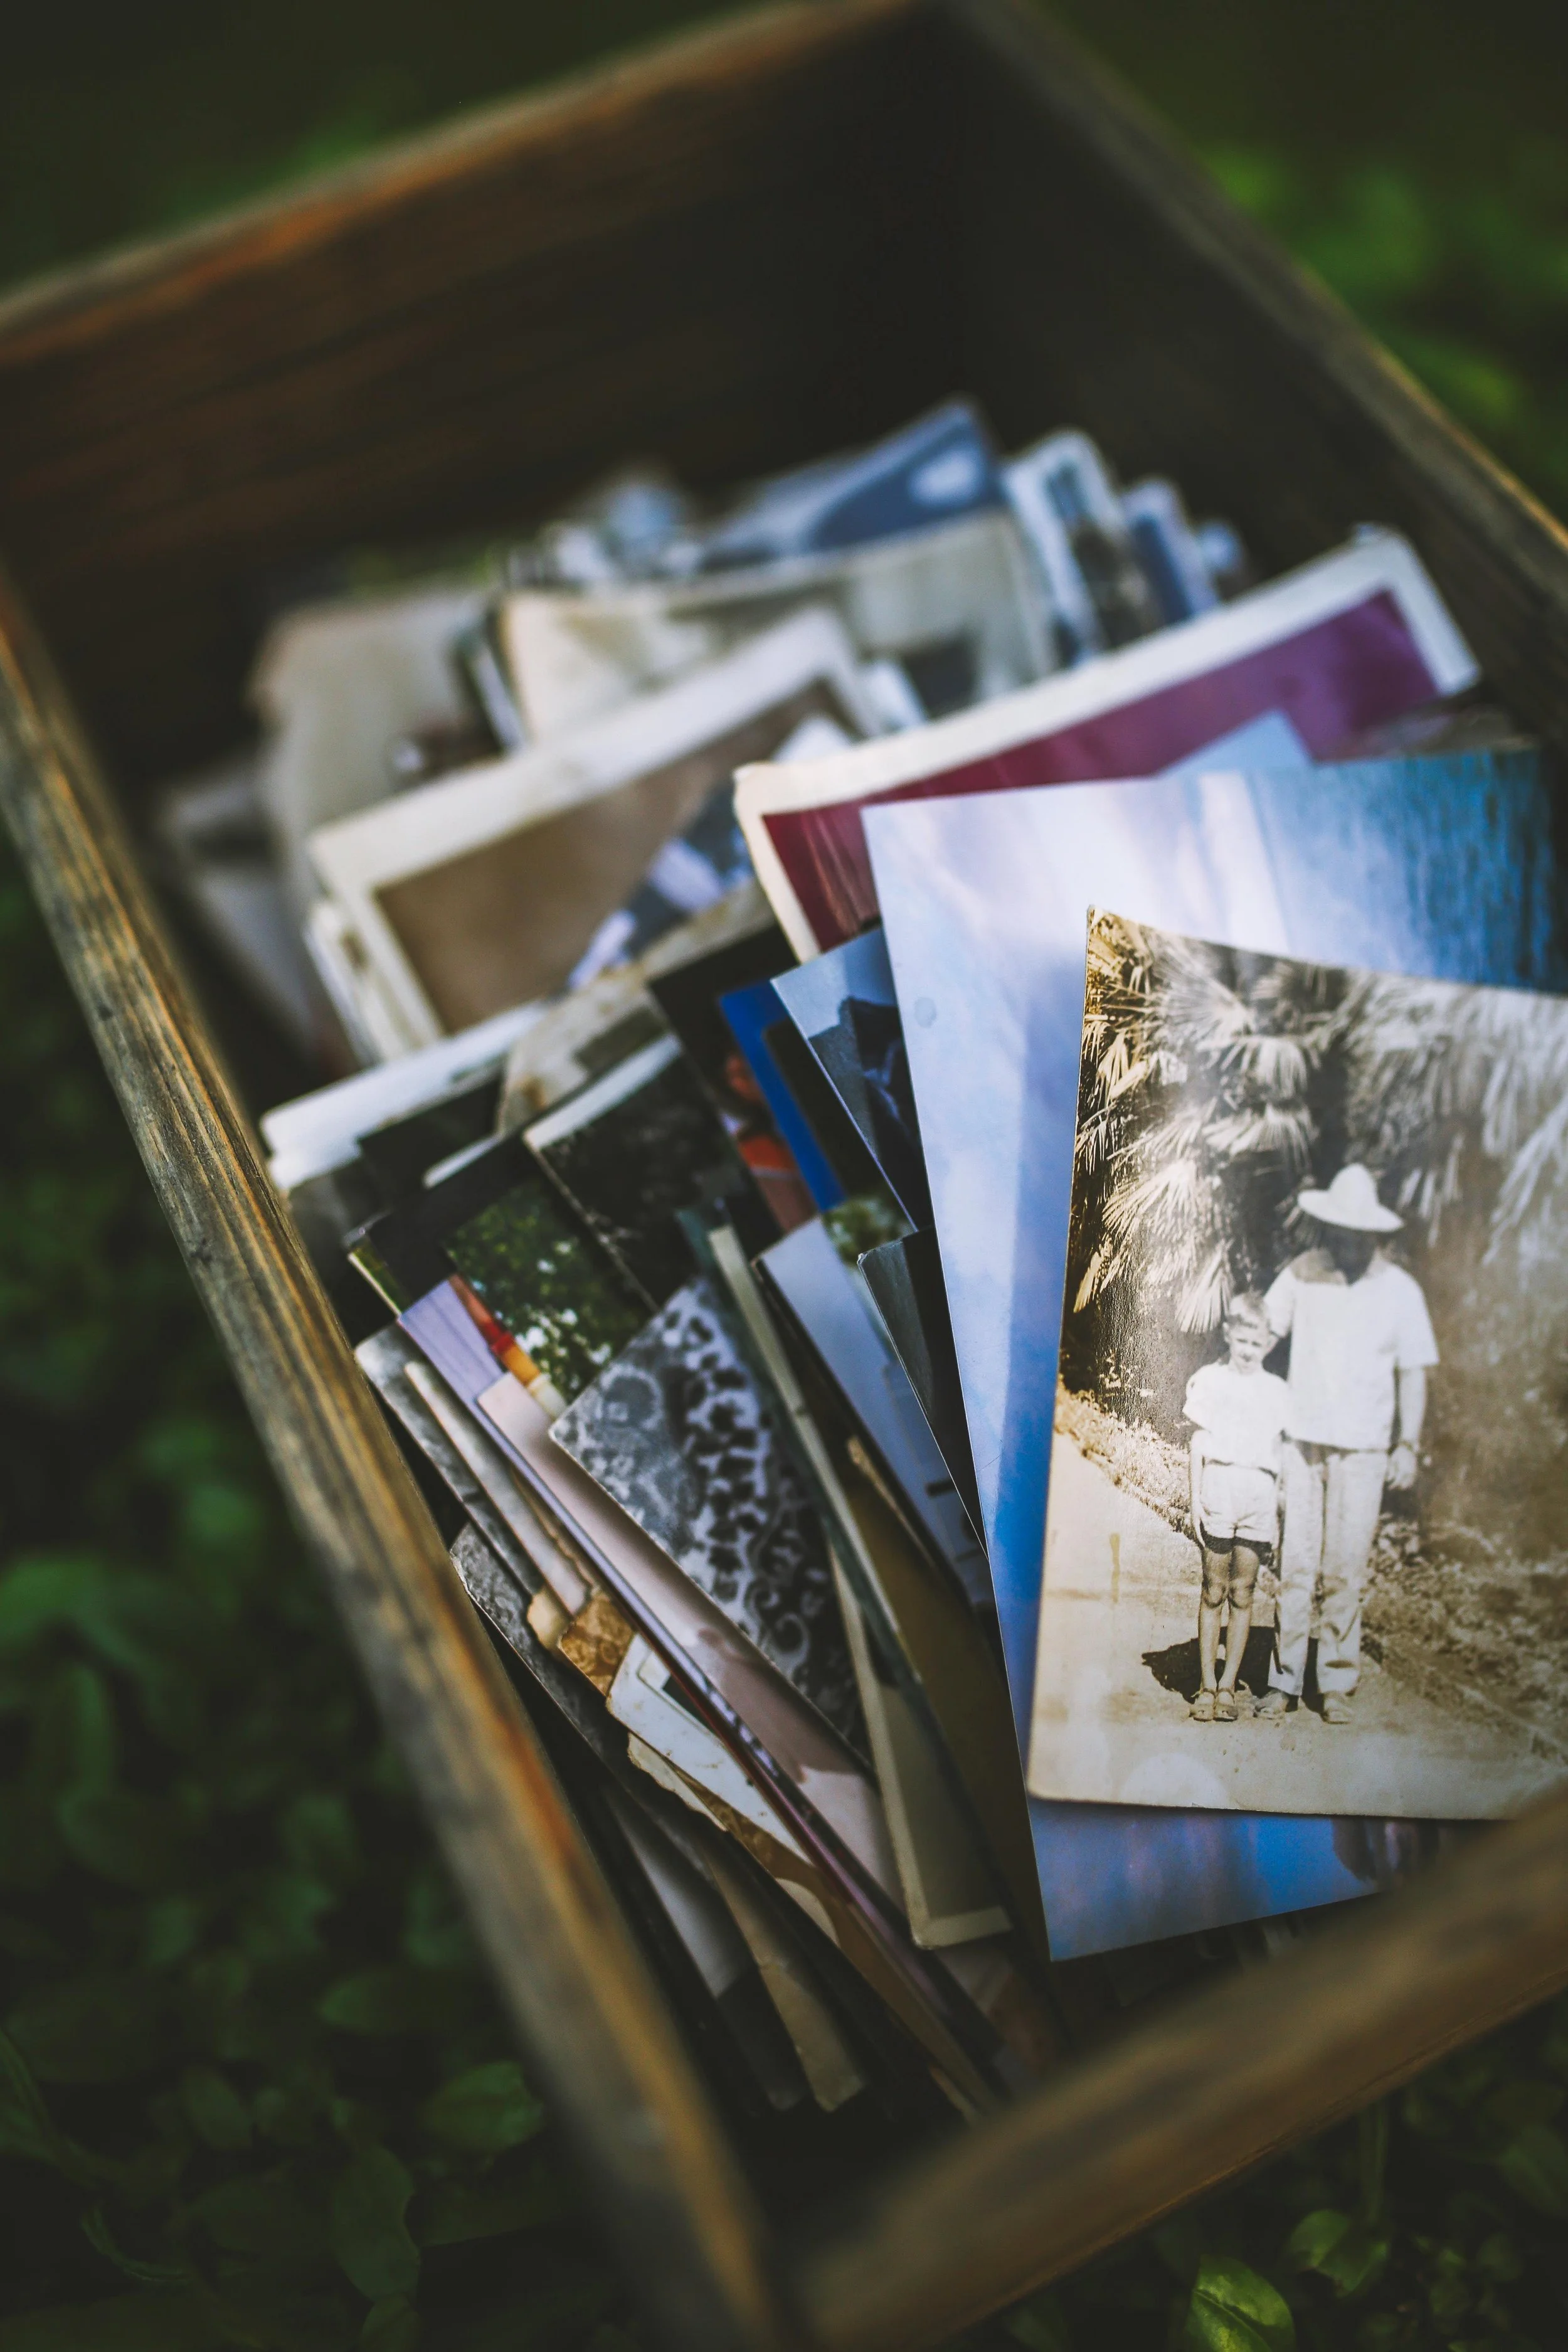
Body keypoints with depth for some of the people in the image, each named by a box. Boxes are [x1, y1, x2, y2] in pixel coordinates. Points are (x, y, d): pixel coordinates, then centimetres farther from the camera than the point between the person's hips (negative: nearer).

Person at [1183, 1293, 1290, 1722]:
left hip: (1260, 1494, 1)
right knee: (1214, 1590, 0)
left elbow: (1280, 1455, 13)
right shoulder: (1210, 1380, 7)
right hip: (1219, 1491, -1)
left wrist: (1280, 1514, 9)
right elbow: (1198, 1443, 8)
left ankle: (1228, 1686, 10)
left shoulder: (1277, 1391, 11)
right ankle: (1208, 1685, 5)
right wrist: (1196, 1497, 1)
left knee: (1243, 1594, 3)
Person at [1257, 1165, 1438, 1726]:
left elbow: (1413, 1373, 5)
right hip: (1301, 1440, 1)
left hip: (1362, 1448, 0)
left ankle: (1337, 1685, 12)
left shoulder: (1398, 1289, 2)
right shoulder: (1302, 1274, 2)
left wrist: (1408, 1443, -1)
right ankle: (1283, 1682, 8)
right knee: (1296, 1567, 0)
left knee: (1345, 1571, 0)